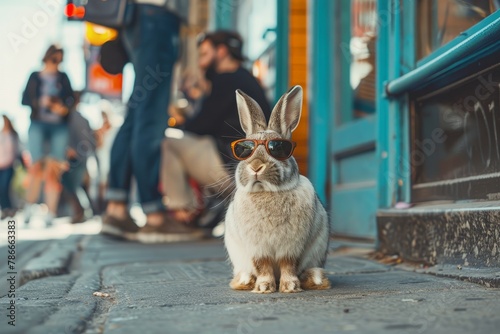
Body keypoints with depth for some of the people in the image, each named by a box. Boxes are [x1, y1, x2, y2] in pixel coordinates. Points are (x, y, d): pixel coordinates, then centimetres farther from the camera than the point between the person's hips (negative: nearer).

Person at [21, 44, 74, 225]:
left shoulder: (63, 77, 15)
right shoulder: (35, 77, 11)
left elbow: (71, 98, 10)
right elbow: (25, 99, 6)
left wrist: (65, 107, -11)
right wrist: (40, 101, -12)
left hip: (59, 127, 1)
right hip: (38, 125, -1)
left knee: (53, 170, -6)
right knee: (37, 166, -15)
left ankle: (50, 214, -5)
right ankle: (29, 207, 3)